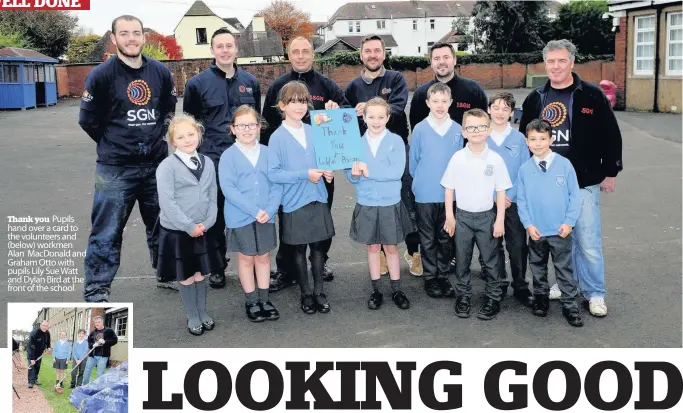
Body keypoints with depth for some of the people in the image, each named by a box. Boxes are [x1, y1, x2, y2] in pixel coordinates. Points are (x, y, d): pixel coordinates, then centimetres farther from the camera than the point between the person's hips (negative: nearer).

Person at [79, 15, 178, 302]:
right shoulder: (101, 75, -10)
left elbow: (170, 109, 17)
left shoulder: (161, 72, 2)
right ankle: (96, 291, 8)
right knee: (106, 231, -2)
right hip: (115, 168, -4)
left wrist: (155, 138, 10)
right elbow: (88, 120, -2)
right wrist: (113, 144, 6)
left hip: (156, 164, 4)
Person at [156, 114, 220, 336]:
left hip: (203, 230, 4)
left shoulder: (207, 163, 3)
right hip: (177, 231, -4)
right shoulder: (167, 166, -12)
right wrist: (189, 226, -18)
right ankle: (192, 317, 27)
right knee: (186, 278, 10)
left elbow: (212, 197, 4)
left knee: (201, 275, 16)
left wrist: (206, 223, -9)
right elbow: (167, 202, -18)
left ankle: (202, 312, 35)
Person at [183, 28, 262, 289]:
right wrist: (198, 144, 3)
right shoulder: (198, 83, -1)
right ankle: (217, 267, 19)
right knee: (216, 215, 5)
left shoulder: (250, 82, 8)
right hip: (212, 159, -2)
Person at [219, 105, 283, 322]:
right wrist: (254, 211, -20)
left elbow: (276, 184, 0)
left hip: (266, 216, 3)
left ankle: (264, 300, 26)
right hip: (240, 217, -2)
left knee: (263, 256, 13)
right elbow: (228, 189, -15)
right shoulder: (228, 156, -8)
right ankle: (252, 302, 24)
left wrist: (269, 210, -15)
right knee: (246, 258, 11)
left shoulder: (268, 153, 0)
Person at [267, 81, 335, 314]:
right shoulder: (277, 138, -9)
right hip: (294, 202, -3)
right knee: (299, 249, 11)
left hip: (318, 198, 3)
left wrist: (327, 171, -5)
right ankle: (306, 294, 25)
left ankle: (319, 291, 24)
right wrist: (305, 174, -19)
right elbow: (273, 174, -14)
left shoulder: (314, 132, 4)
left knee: (319, 247, 9)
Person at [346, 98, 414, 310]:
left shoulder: (396, 141, -7)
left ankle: (396, 290, 22)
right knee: (372, 247, 13)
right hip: (366, 204, 2)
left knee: (391, 247, 10)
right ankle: (376, 290, 24)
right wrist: (355, 174, -24)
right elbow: (350, 175, -2)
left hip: (390, 203, -2)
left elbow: (397, 171, -18)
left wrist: (369, 170, -19)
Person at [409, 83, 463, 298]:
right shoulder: (419, 129, -8)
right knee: (428, 239, 9)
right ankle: (430, 278, 21)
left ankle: (443, 276, 25)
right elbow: (413, 162, 1)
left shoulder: (457, 130, -2)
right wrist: (422, 181, 7)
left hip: (450, 194, 2)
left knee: (446, 238, 12)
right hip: (425, 195, -2)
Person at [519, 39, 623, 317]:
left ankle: (595, 294, 12)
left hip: (584, 182, -4)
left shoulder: (591, 96, -5)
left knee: (588, 240, -1)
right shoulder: (535, 99, 6)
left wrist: (610, 172, -2)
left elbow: (610, 136, -2)